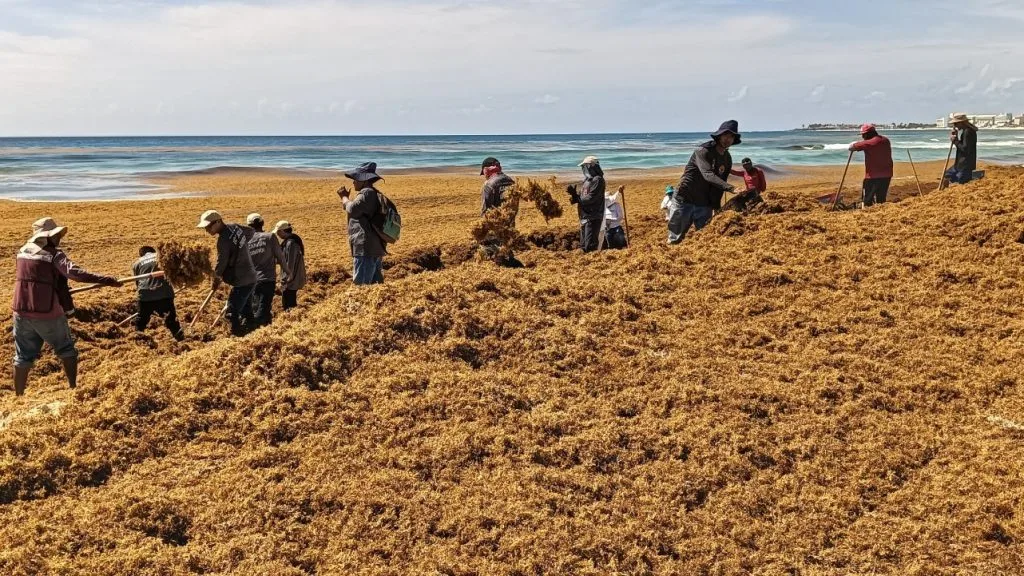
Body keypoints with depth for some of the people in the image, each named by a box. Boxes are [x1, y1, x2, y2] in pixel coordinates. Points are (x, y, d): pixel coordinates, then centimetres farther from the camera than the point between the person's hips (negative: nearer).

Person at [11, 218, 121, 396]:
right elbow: (74, 272, -25)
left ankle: (18, 396, 14)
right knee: (66, 350, 12)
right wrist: (107, 280, -30)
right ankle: (73, 388, 13)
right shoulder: (54, 254, -11)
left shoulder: (23, 251, 9)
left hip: (21, 311, 5)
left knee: (23, 356, 13)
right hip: (47, 313, -5)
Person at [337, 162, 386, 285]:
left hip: (365, 248, -11)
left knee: (361, 285, -10)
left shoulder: (366, 193, -13)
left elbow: (352, 209, -24)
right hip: (376, 247, 11)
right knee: (376, 284, 13)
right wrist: (345, 198, 17)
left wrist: (344, 197, -6)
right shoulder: (375, 194, 19)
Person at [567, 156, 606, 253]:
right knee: (583, 245, 13)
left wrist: (576, 199, -10)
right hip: (584, 216, 10)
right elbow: (582, 197, 16)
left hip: (593, 217, -10)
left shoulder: (598, 180, -11)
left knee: (590, 246, -13)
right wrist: (574, 193, -3)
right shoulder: (587, 180, 17)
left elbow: (591, 198, -19)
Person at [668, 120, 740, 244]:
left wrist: (715, 208, 1)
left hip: (704, 206, 6)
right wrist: (731, 188, -40)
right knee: (675, 240, -2)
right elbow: (708, 175, -30)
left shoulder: (727, 159, 7)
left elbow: (720, 184, 11)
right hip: (684, 201, -6)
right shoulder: (703, 152, -15)